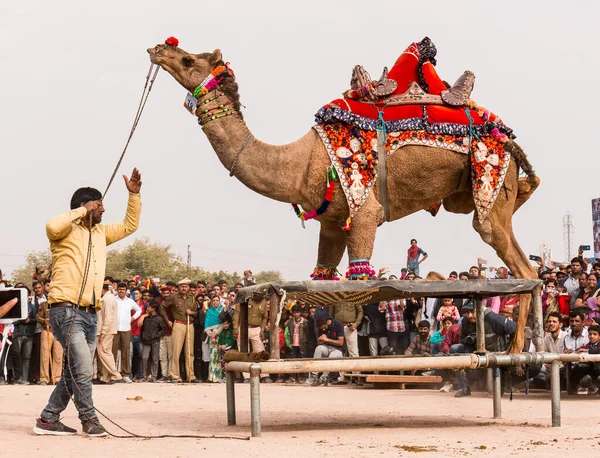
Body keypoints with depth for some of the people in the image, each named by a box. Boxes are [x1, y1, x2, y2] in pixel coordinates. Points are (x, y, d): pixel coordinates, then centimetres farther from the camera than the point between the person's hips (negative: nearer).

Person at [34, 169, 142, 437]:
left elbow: (130, 225, 28)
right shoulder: (67, 230, -3)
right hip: (67, 310, -9)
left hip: (90, 313, 9)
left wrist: (134, 195, 15)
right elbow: (53, 226, -27)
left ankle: (48, 420, 19)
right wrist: (82, 211, -16)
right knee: (83, 369, -15)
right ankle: (89, 419, -4)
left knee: (74, 372, 11)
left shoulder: (101, 232, 20)